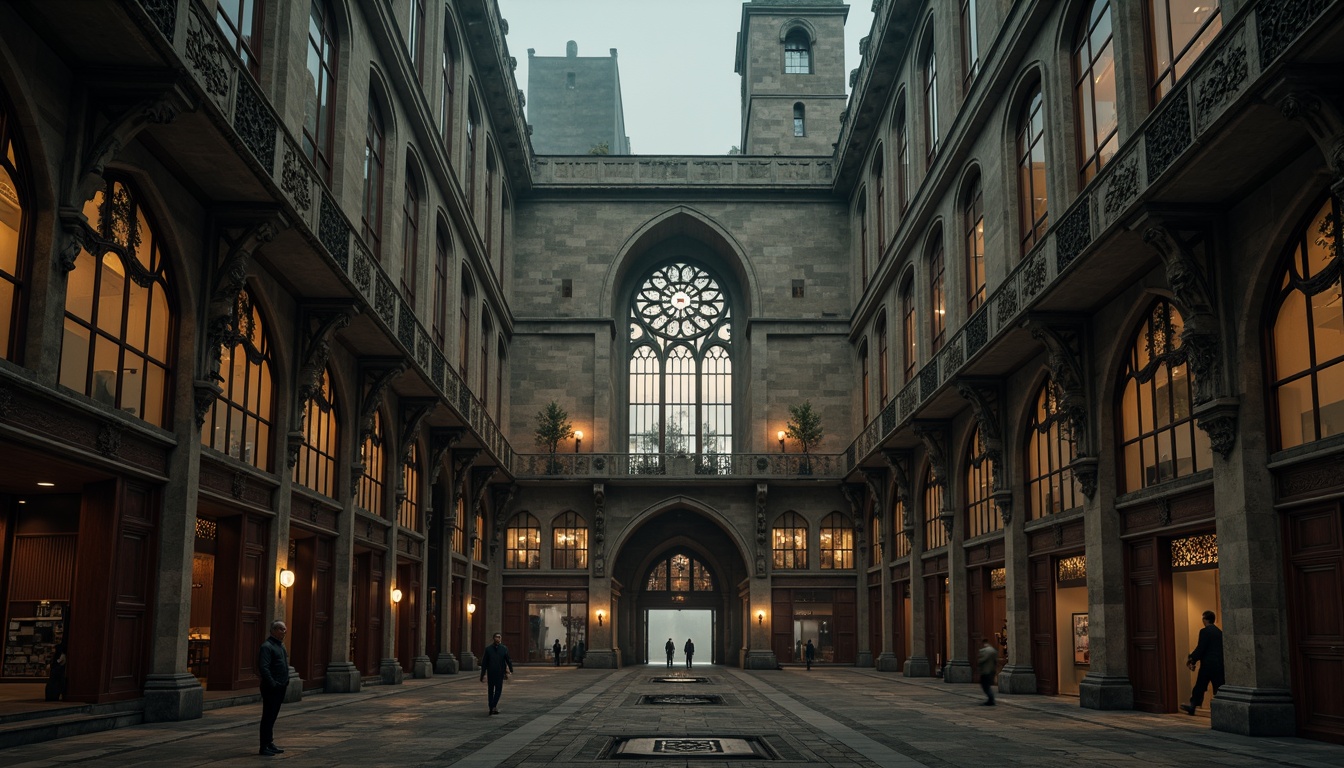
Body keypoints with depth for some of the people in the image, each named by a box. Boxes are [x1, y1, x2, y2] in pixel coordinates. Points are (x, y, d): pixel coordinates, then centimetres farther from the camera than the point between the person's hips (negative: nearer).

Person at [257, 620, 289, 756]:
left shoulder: (281, 645, 16)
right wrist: (273, 684, -23)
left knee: (273, 716, 15)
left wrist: (286, 681, 16)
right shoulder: (267, 646, -14)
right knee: (268, 717, -4)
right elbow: (263, 668, -21)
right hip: (271, 689, -9)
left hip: (280, 688, 9)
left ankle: (270, 744, 22)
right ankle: (264, 747, 0)